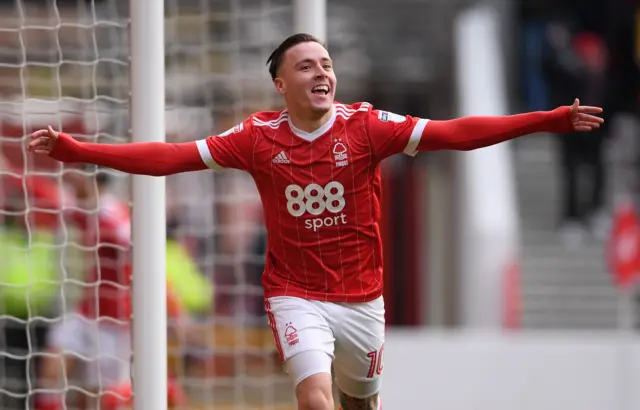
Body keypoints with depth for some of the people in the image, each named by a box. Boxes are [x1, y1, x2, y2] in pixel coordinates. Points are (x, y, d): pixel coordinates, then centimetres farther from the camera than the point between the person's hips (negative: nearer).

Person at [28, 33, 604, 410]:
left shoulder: (366, 126, -7)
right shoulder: (259, 137, -6)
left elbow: (453, 133, -14)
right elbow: (170, 157, -8)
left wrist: (552, 120, -24)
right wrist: (72, 150, -16)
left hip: (361, 297, 2)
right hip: (295, 295, -2)